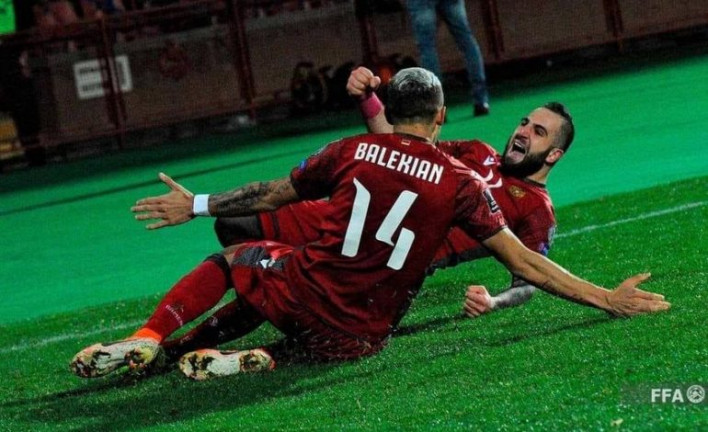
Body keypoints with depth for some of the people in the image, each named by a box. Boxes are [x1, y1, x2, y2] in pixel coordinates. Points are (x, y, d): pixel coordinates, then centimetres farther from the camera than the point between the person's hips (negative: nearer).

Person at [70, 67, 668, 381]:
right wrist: (608, 299, 3)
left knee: (229, 259, 27)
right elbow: (524, 265, -3)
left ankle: (147, 341, 6)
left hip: (302, 292, 0)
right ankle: (250, 359, -4)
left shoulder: (352, 151, 3)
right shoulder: (462, 183, -2)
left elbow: (271, 196, 14)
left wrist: (196, 206, 29)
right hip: (359, 337, 0)